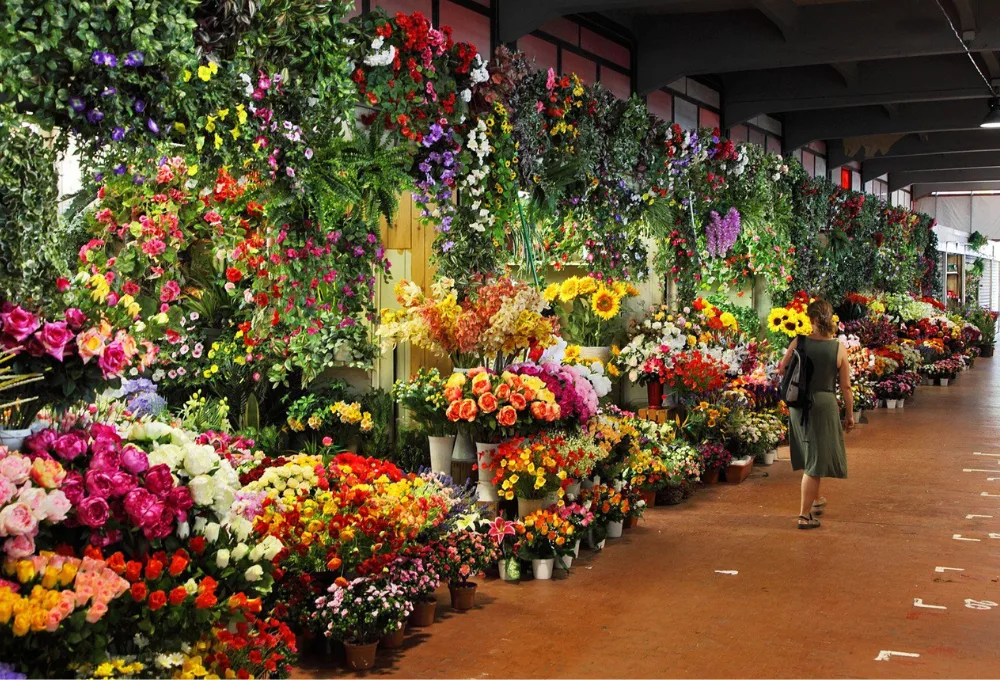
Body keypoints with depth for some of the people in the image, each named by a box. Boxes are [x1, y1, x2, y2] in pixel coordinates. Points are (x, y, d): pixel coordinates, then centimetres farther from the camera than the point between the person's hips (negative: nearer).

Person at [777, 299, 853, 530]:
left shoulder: (799, 342, -7)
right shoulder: (839, 348, -9)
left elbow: (781, 369, 4)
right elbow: (846, 386, -5)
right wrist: (850, 415, 5)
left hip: (799, 404, 3)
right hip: (824, 403, -3)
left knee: (808, 456, 23)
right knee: (816, 460, 5)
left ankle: (816, 500, 41)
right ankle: (805, 515, 6)